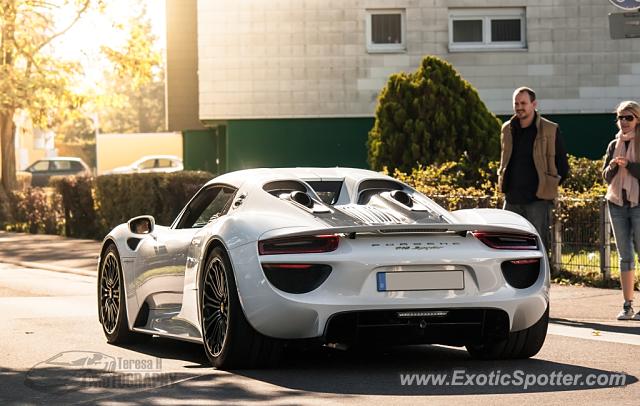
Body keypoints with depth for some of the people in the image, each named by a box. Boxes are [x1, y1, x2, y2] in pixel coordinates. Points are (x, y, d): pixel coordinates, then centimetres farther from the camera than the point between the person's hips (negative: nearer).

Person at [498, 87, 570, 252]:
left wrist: (548, 188, 0)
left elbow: (562, 167, 1)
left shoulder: (550, 130, -4)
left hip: (538, 199, -5)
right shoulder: (507, 129, 11)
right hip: (512, 199, 5)